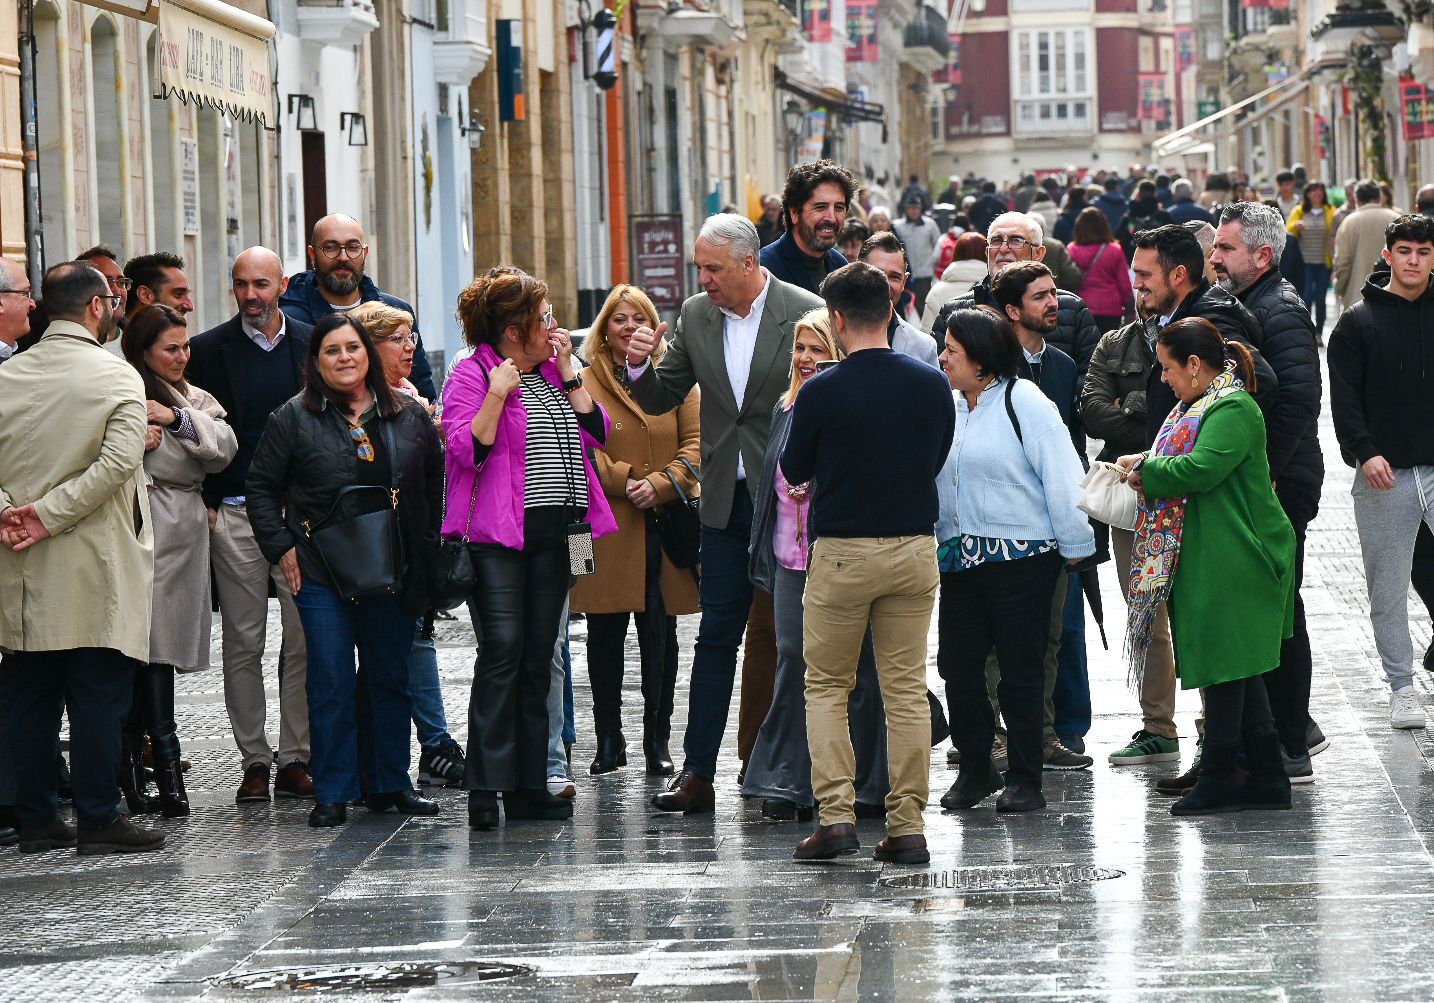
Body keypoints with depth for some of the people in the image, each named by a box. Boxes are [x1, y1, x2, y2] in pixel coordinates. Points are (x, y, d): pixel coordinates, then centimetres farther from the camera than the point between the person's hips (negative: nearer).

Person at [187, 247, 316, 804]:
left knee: (305, 640, 0)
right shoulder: (208, 350, 3)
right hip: (234, 515, -1)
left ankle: (296, 759, 6)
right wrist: (206, 504, -2)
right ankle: (255, 760, 7)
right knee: (243, 643, 1)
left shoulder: (313, 344, 6)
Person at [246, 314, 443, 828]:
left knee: (390, 679, 9)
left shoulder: (409, 416, 7)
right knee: (331, 684, -4)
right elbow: (261, 487, 3)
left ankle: (389, 784, 18)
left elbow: (436, 482, 15)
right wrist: (281, 549, -4)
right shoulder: (294, 418, -1)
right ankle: (332, 794, 1)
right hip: (322, 573, -3)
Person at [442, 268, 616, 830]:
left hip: (551, 535, 7)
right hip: (496, 536, -7)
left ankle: (528, 785, 10)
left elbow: (596, 434, 8)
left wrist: (568, 373, 1)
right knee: (503, 652, -14)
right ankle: (485, 788, -11)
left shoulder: (553, 372, 15)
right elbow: (466, 451, -13)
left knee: (538, 659, 7)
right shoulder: (471, 374, -5)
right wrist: (498, 395, -22)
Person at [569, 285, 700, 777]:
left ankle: (657, 740, 11)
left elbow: (696, 443, 4)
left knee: (660, 634, 3)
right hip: (606, 527, -2)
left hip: (666, 523, 2)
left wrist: (659, 486, -10)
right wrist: (626, 482, -15)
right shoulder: (584, 383, 4)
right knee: (605, 635, 2)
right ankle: (609, 741, 12)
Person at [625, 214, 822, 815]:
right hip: (726, 497, 4)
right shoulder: (695, 315, 5)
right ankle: (697, 772, 5)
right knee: (717, 632, 5)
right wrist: (639, 366, -11)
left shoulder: (806, 314, -9)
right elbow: (660, 399, 10)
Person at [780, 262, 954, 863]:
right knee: (907, 689, 7)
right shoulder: (932, 386, -2)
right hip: (915, 548, 3)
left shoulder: (821, 393, -12)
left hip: (842, 553, -3)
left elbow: (793, 471, 1)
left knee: (825, 685, 10)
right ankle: (906, 828, 5)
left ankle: (836, 814, -3)